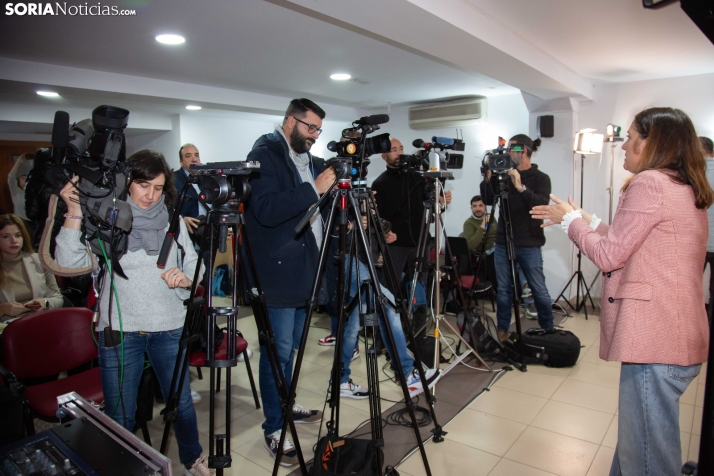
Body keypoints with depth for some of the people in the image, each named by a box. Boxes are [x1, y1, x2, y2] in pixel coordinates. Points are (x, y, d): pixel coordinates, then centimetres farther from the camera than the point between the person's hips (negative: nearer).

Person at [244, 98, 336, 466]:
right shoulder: (264, 155, -10)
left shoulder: (308, 159, 15)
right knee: (278, 351, -1)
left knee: (291, 348, 19)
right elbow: (267, 210, -24)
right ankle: (274, 429, 12)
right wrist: (313, 189, -23)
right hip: (278, 271, -8)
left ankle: (286, 406, 35)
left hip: (305, 267, 9)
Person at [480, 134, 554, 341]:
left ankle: (548, 331, 19)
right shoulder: (504, 176, 8)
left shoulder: (540, 178, -1)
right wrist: (489, 177, -7)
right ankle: (502, 330, 16)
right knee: (503, 289, 6)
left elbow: (542, 204, -16)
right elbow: (488, 200, 5)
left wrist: (521, 187, -25)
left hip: (529, 245, -3)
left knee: (539, 290, 2)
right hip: (503, 242, 3)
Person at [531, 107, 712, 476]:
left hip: (655, 339, -10)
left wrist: (571, 220, 2)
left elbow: (608, 255, -12)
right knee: (637, 438, 22)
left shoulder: (649, 183, -14)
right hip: (676, 335, 10)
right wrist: (582, 219, 21)